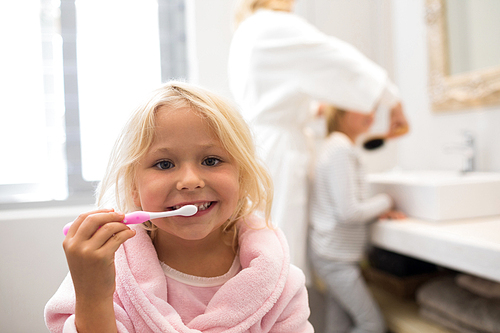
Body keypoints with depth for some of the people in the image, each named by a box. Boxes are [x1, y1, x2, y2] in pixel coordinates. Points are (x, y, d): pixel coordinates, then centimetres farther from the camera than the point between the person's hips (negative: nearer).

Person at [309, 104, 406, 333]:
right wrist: (384, 201, -6)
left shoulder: (335, 146, 13)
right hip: (335, 258, -10)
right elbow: (348, 211, -22)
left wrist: (377, 213, 5)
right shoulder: (341, 149, -19)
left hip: (336, 254, 10)